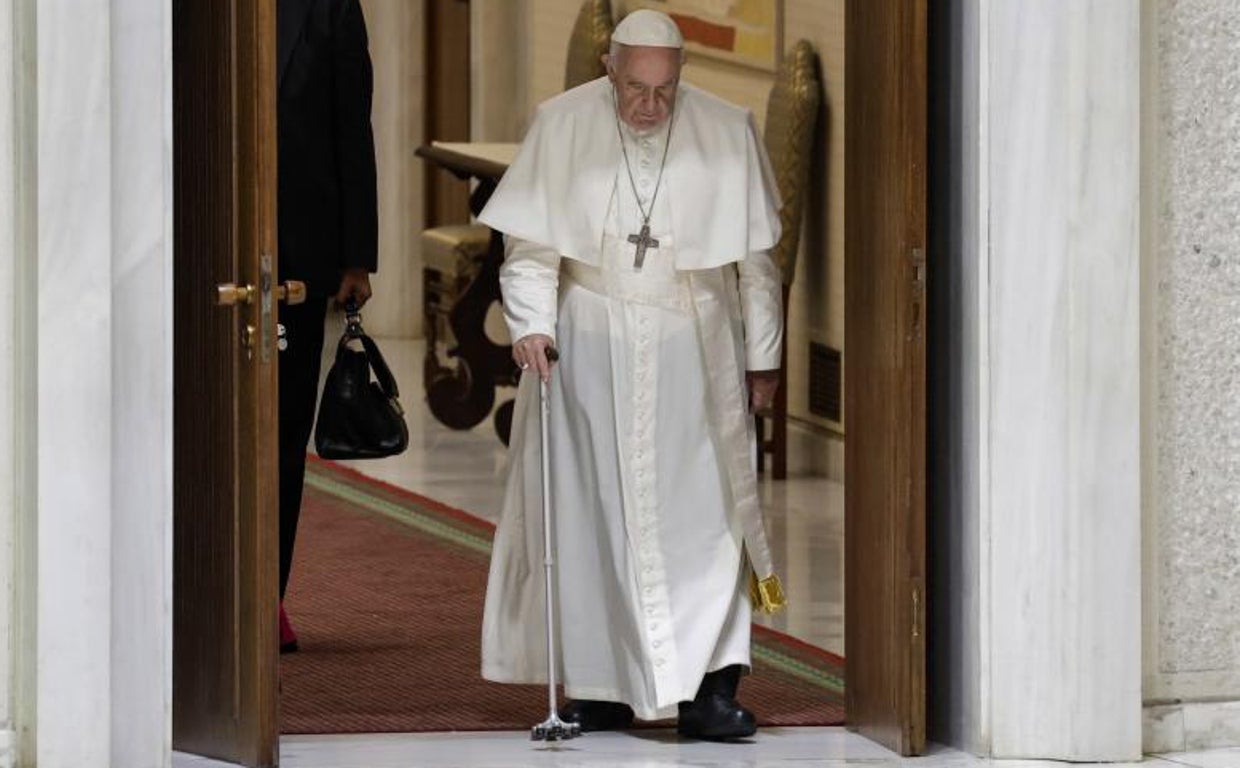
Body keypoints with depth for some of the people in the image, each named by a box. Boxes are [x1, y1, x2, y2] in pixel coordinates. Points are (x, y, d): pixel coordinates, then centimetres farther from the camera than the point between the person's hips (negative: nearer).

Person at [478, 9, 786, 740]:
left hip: (692, 350, 0)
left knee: (703, 511, -7)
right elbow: (531, 243, -2)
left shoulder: (727, 133, -2)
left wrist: (763, 356, 7)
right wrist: (531, 324, -15)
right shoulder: (562, 126, -4)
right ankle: (601, 682, 11)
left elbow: (756, 259, 4)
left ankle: (707, 687, -10)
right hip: (590, 345, 0)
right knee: (596, 514, 3)